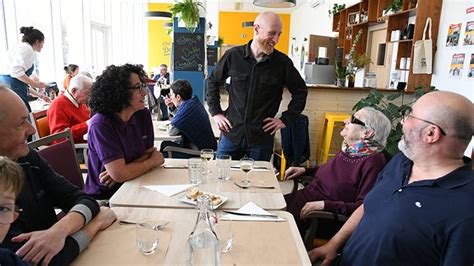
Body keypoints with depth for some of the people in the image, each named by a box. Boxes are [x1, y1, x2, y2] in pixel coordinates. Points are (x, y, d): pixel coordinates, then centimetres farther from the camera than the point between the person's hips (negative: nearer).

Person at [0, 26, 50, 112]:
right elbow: (16, 71, -19)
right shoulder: (26, 48, -2)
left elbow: (22, 83, 27)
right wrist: (34, 83, -11)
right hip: (11, 86, -10)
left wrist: (40, 95, 31)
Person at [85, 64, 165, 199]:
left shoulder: (143, 115, -1)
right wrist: (154, 161, -9)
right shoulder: (100, 125, -20)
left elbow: (148, 153, 2)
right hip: (103, 197, -5)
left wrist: (121, 169, -16)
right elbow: (120, 174, -25)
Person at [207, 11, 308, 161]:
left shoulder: (283, 62, -5)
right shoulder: (233, 55, -4)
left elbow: (300, 91, 7)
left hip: (262, 138, 0)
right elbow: (213, 81, 11)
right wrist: (215, 112, 4)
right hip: (231, 133, 1)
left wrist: (286, 119, 2)